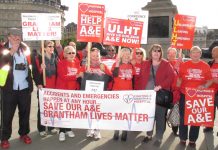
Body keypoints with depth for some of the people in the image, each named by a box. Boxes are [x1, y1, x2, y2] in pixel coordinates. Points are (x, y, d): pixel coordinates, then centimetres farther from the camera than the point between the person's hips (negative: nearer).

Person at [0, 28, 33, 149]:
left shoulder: (25, 48, 7)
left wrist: (31, 83, 2)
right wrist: (11, 52, -19)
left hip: (25, 88, 3)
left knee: (25, 112, 13)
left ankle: (24, 133, 31)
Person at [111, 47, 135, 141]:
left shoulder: (131, 65, 9)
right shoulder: (116, 64, 0)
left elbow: (134, 78, 14)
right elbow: (114, 74, -18)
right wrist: (117, 63, -20)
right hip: (117, 92, -2)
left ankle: (124, 132, 16)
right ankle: (116, 132, 15)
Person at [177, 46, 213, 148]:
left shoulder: (205, 66, 0)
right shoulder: (184, 65, -1)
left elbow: (210, 80, 4)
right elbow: (179, 78, 3)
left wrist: (204, 86, -14)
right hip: (184, 95, 0)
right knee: (183, 117, 8)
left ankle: (192, 140, 26)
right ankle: (183, 138, 24)